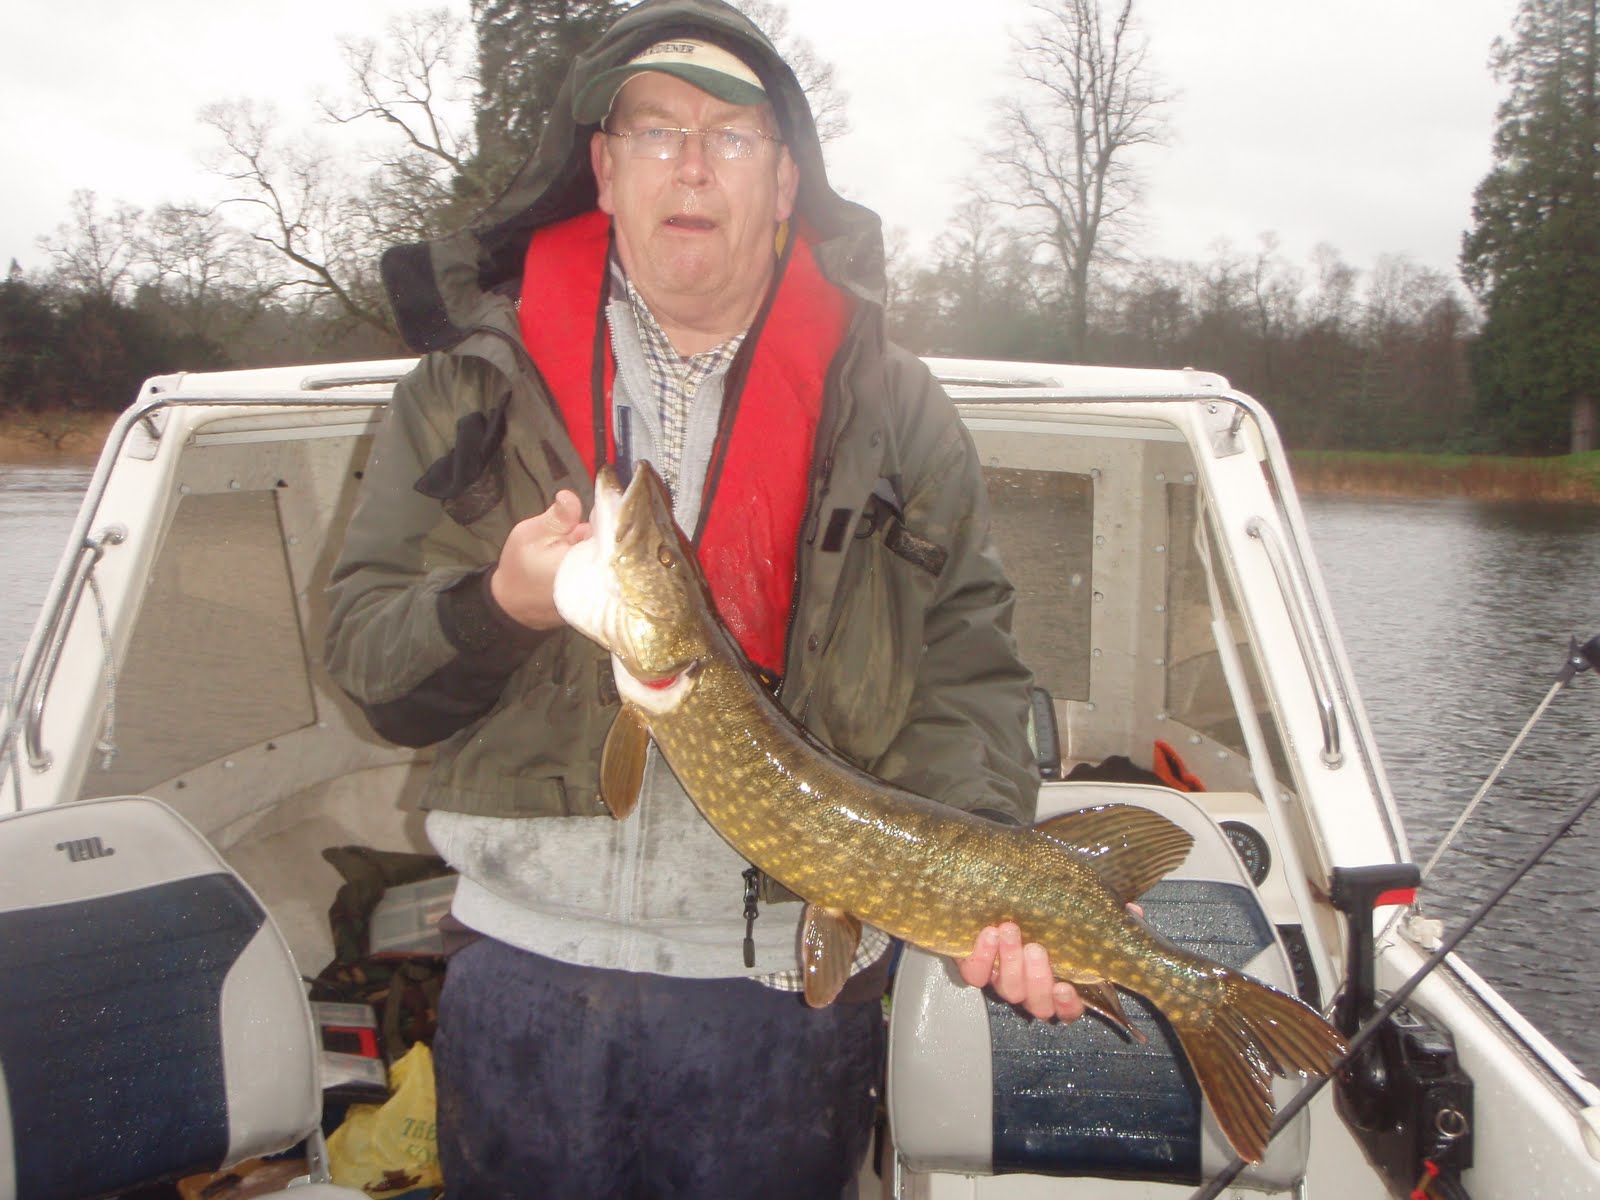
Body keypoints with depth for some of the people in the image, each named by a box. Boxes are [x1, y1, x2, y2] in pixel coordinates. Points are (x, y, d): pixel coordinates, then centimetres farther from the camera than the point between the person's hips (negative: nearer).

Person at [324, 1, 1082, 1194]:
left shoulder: (893, 408, 2)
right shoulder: (477, 380, 3)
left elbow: (965, 676, -2)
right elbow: (364, 652, 1)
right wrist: (499, 604, -20)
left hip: (791, 989, 0)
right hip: (529, 971, 1)